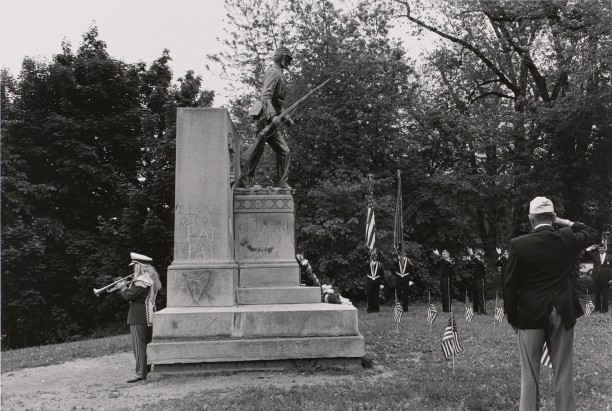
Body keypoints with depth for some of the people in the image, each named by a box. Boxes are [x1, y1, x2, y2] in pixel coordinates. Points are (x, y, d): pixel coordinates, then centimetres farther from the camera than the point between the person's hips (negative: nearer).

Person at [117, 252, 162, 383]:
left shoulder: (142, 281, -16)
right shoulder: (152, 279, 15)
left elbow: (129, 296, -17)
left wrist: (122, 287, 0)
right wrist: (127, 285, 12)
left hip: (138, 318, -10)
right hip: (149, 317, 10)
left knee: (139, 345, -7)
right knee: (147, 344, 14)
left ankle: (140, 373, -7)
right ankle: (149, 369, 20)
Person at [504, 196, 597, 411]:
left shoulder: (518, 244, -11)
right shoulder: (568, 238, -4)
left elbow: (510, 286, -8)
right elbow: (591, 233, 20)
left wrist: (512, 317, 3)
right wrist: (565, 223, 13)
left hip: (531, 315, -2)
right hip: (563, 313, 2)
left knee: (529, 376, 6)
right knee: (564, 375, 10)